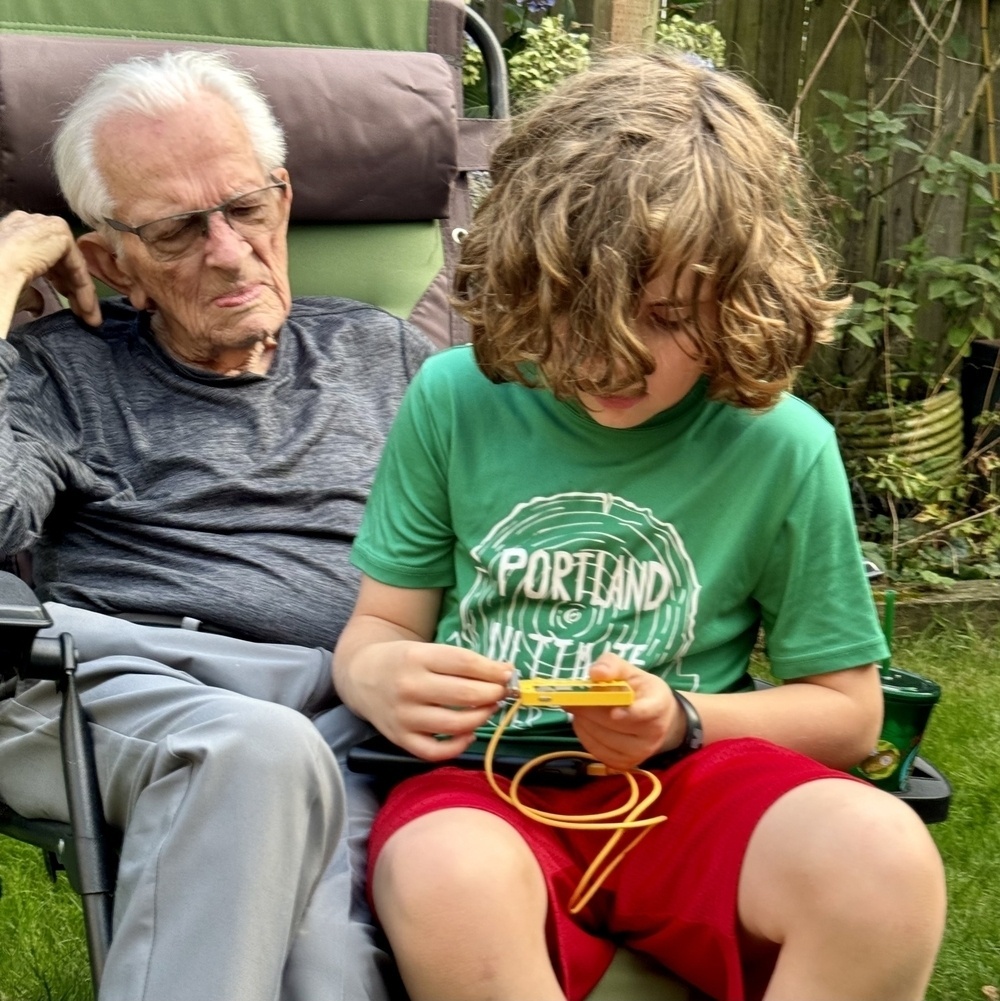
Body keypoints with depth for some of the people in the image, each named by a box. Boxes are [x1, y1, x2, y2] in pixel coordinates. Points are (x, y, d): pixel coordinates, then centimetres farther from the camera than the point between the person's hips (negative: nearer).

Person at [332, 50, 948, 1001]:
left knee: (882, 857, -32)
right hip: (484, 785, 0)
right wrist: (378, 676, -14)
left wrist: (680, 721, -9)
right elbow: (379, 623, 11)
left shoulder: (781, 449, 1)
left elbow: (846, 711, 9)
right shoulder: (455, 398, 3)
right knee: (446, 878, -38)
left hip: (689, 784, 1)